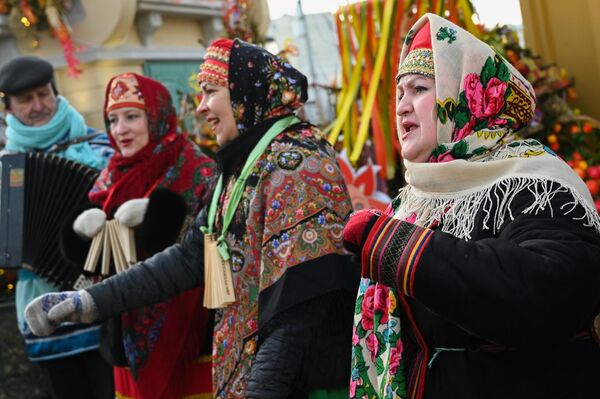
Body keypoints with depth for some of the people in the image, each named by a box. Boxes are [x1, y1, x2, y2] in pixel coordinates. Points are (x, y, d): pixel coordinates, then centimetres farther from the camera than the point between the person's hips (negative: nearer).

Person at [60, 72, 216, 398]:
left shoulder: (196, 170, -8)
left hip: (186, 324, -5)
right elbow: (84, 256, 8)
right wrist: (84, 228, -13)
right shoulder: (113, 176, 9)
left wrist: (156, 213, -27)